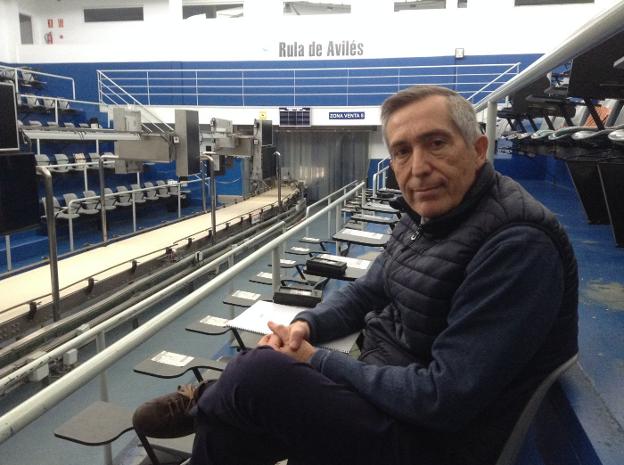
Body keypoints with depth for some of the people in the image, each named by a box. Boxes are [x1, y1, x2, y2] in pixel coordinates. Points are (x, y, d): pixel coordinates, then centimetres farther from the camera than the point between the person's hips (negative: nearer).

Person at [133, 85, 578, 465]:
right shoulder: (425, 216, 4)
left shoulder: (518, 248, -25)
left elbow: (444, 399, -27)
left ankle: (204, 403, 10)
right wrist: (306, 325, -7)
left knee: (259, 376, -18)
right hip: (381, 387, 8)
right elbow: (366, 293, 13)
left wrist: (317, 361, -18)